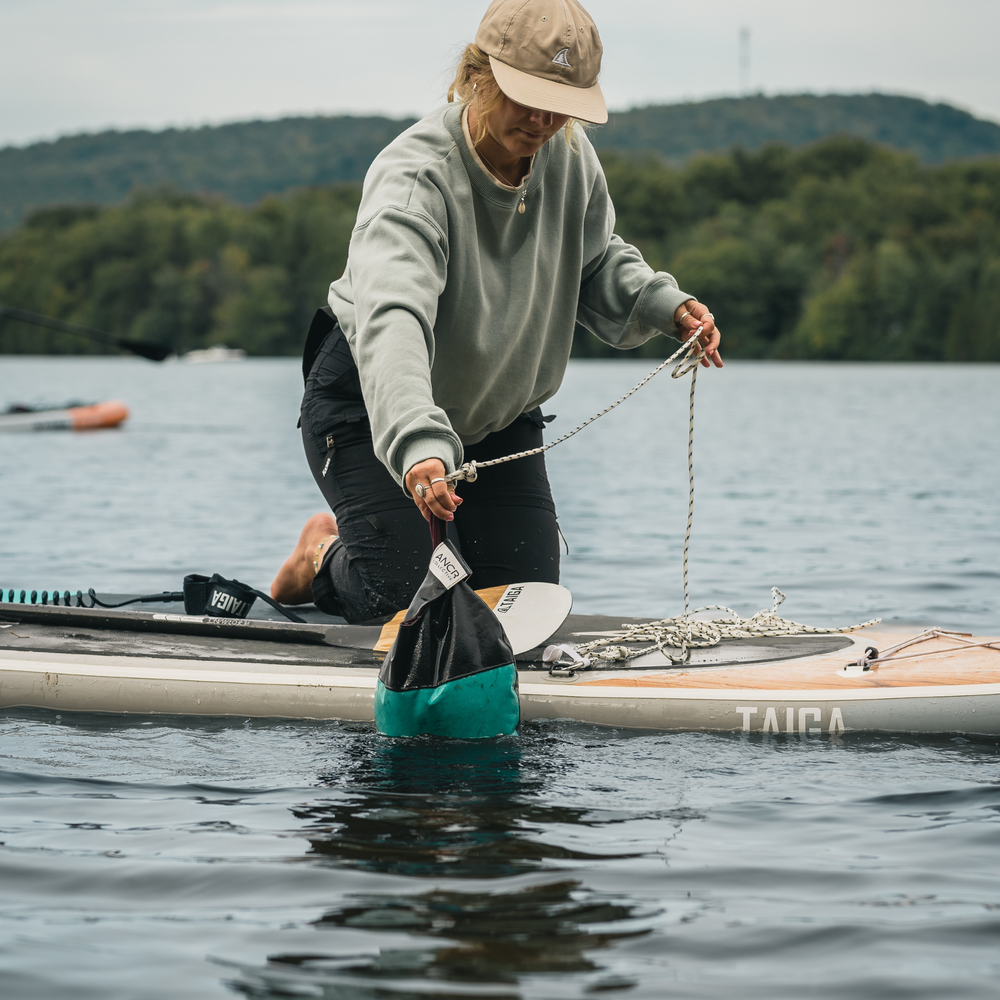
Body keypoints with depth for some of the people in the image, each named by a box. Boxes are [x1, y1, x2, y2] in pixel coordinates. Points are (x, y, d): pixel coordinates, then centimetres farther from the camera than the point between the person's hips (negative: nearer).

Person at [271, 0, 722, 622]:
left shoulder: (570, 158, -14)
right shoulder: (413, 176, -34)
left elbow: (597, 263, 6)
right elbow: (391, 319, -50)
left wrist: (665, 304, -15)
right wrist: (417, 446, -66)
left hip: (500, 407, 6)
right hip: (372, 404, -6)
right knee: (400, 603, -12)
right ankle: (323, 555, 23)